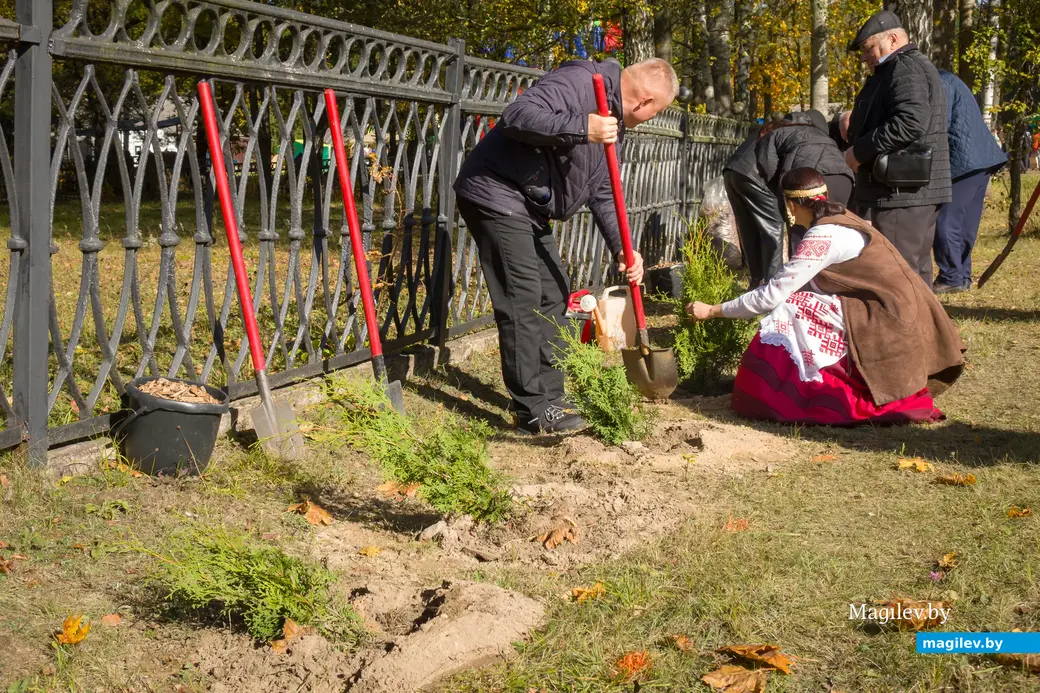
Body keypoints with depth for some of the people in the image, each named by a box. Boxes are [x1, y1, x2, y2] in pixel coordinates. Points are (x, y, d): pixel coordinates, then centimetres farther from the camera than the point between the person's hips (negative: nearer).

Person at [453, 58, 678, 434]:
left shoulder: (613, 125, 15)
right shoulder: (579, 80, -16)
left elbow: (601, 193, 16)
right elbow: (518, 115, -29)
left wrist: (622, 248, 5)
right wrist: (581, 129, -34)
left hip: (532, 209, 11)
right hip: (498, 194, -11)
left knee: (553, 296, 12)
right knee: (523, 301, -11)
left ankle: (550, 399, 20)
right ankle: (533, 411, -5)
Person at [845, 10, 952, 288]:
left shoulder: (906, 68, -12)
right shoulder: (911, 68, 22)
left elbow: (911, 122, -26)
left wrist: (860, 150, -19)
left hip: (902, 191, -11)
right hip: (913, 190, 11)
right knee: (916, 270, 14)